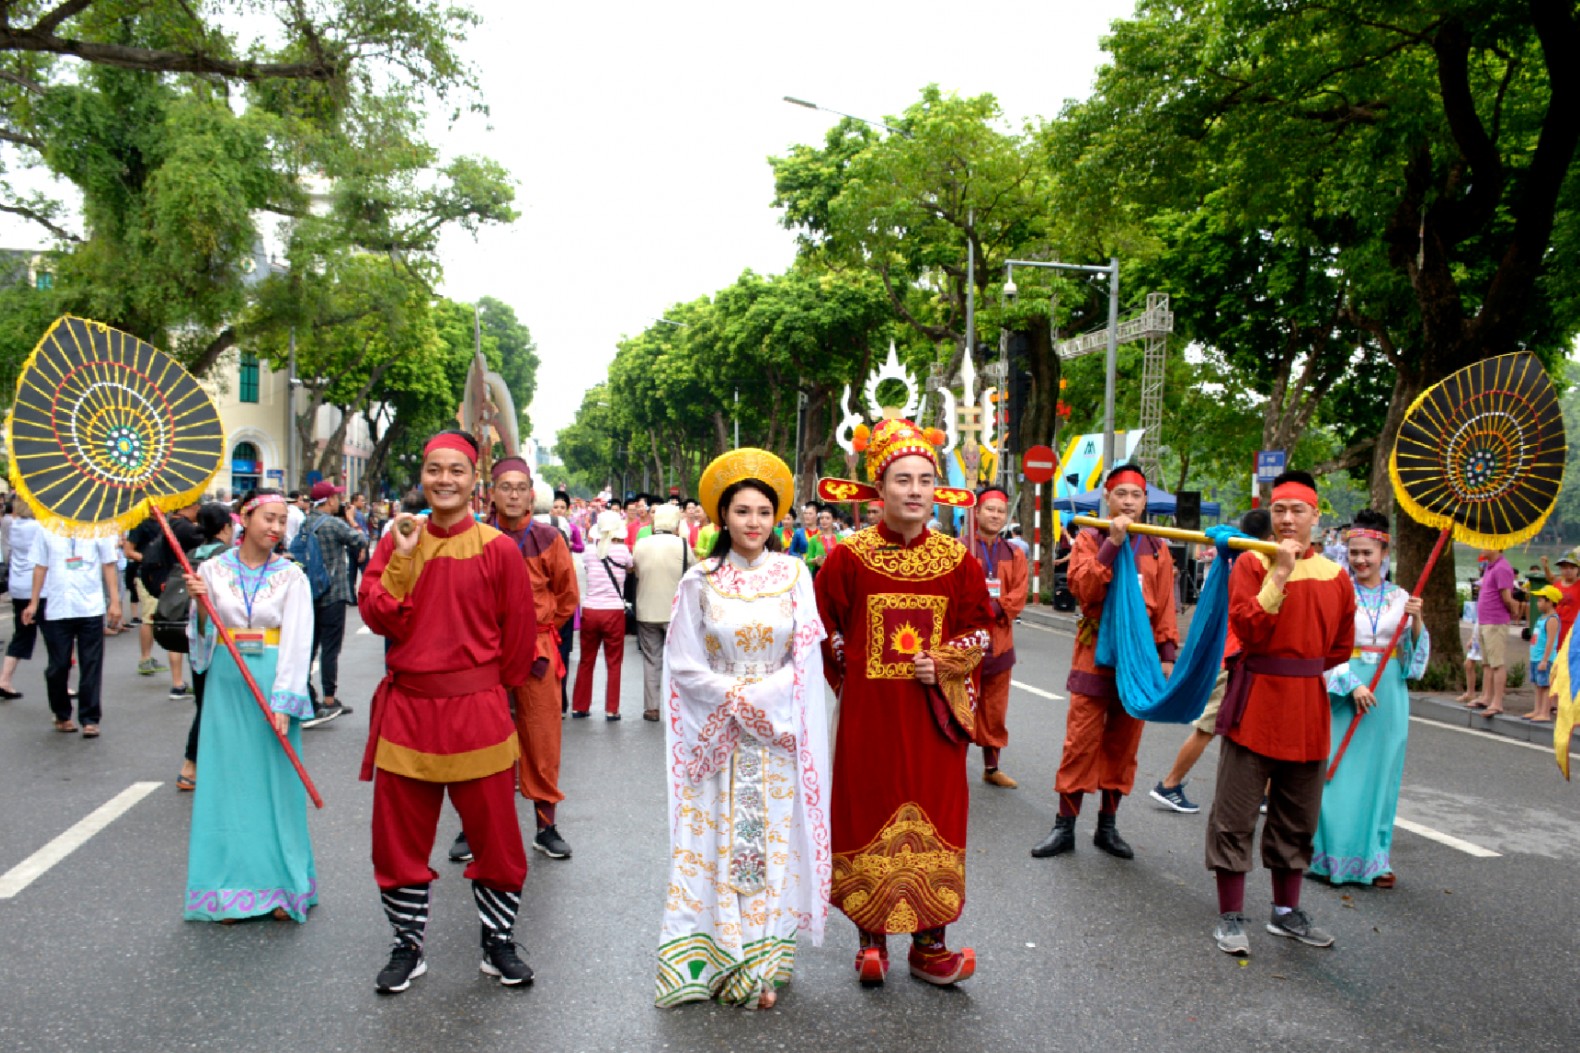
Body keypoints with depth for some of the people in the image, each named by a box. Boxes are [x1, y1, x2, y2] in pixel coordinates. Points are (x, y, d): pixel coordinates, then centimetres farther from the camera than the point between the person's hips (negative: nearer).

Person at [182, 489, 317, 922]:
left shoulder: (291, 576, -1)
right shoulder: (213, 569, 3)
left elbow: (296, 642, -6)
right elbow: (203, 638, 7)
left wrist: (284, 702, -13)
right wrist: (199, 603, -13)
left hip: (273, 689, -1)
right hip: (226, 685, 1)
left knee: (275, 782, 3)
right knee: (226, 780, 5)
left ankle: (281, 886, 14)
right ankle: (229, 890, 16)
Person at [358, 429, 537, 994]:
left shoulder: (498, 549, -5)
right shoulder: (397, 541, 4)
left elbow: (519, 630, 2)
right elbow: (377, 617, -5)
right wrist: (404, 558, -14)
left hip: (477, 713, -2)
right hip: (406, 709, 3)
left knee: (494, 831, 6)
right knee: (400, 836, 11)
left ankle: (498, 943, 25)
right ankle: (408, 946, 28)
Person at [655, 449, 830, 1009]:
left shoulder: (794, 575, 1)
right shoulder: (700, 581, -1)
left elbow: (807, 659, -1)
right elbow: (685, 664, -2)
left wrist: (758, 697, -13)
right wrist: (736, 696, -13)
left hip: (779, 735, 1)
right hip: (718, 740, 0)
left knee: (773, 844, 4)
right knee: (720, 844, 2)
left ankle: (763, 962, 15)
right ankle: (720, 959, 15)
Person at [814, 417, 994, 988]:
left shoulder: (958, 560, 1)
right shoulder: (848, 557, -5)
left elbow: (978, 631, 7)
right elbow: (824, 633, 4)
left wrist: (943, 664, -8)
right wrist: (848, 679, 1)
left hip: (933, 715, 2)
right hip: (868, 715, -2)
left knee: (933, 817, 6)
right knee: (869, 813, 5)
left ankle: (929, 944, 19)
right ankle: (872, 937, 21)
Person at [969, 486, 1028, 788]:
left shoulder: (1014, 555, 10)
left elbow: (1018, 596, -1)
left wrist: (991, 609, -15)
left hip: (999, 642, 4)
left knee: (995, 709, 13)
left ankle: (991, 768, 24)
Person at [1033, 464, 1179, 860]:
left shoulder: (1157, 549, 10)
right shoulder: (1089, 540, 1)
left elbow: (1165, 608, 9)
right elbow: (1084, 590, -16)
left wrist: (1167, 654, 1)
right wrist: (1112, 543, -20)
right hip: (1094, 656, -3)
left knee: (1123, 746, 9)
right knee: (1081, 742, -2)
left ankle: (1108, 827, 21)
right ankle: (1065, 827, 8)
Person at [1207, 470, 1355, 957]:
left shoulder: (1335, 577, 6)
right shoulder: (1252, 563, -6)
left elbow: (1340, 646, 17)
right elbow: (1247, 629, -19)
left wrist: (1302, 668, 8)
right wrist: (1279, 574, -22)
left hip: (1307, 710, 5)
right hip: (1254, 703, -4)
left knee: (1297, 818, 15)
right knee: (1236, 816, -1)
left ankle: (1286, 912, 30)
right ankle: (1230, 917, 11)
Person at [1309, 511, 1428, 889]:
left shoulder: (1400, 597, 8)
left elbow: (1415, 654, 8)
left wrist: (1416, 621, -10)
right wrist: (1352, 684, -17)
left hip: (1388, 696, 3)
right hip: (1343, 691, -3)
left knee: (1380, 776, 7)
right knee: (1339, 776, -3)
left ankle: (1375, 859, 17)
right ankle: (1332, 856, 9)